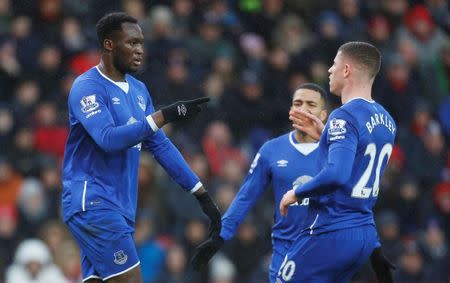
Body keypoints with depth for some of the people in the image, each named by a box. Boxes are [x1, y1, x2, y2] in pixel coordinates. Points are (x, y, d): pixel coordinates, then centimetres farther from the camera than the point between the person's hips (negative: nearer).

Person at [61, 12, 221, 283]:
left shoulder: (139, 90, 15)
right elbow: (109, 139, -25)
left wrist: (202, 194, 16)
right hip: (92, 202, -8)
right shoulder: (87, 87, -11)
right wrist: (165, 115, -27)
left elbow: (161, 145, 19)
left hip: (122, 208, 8)